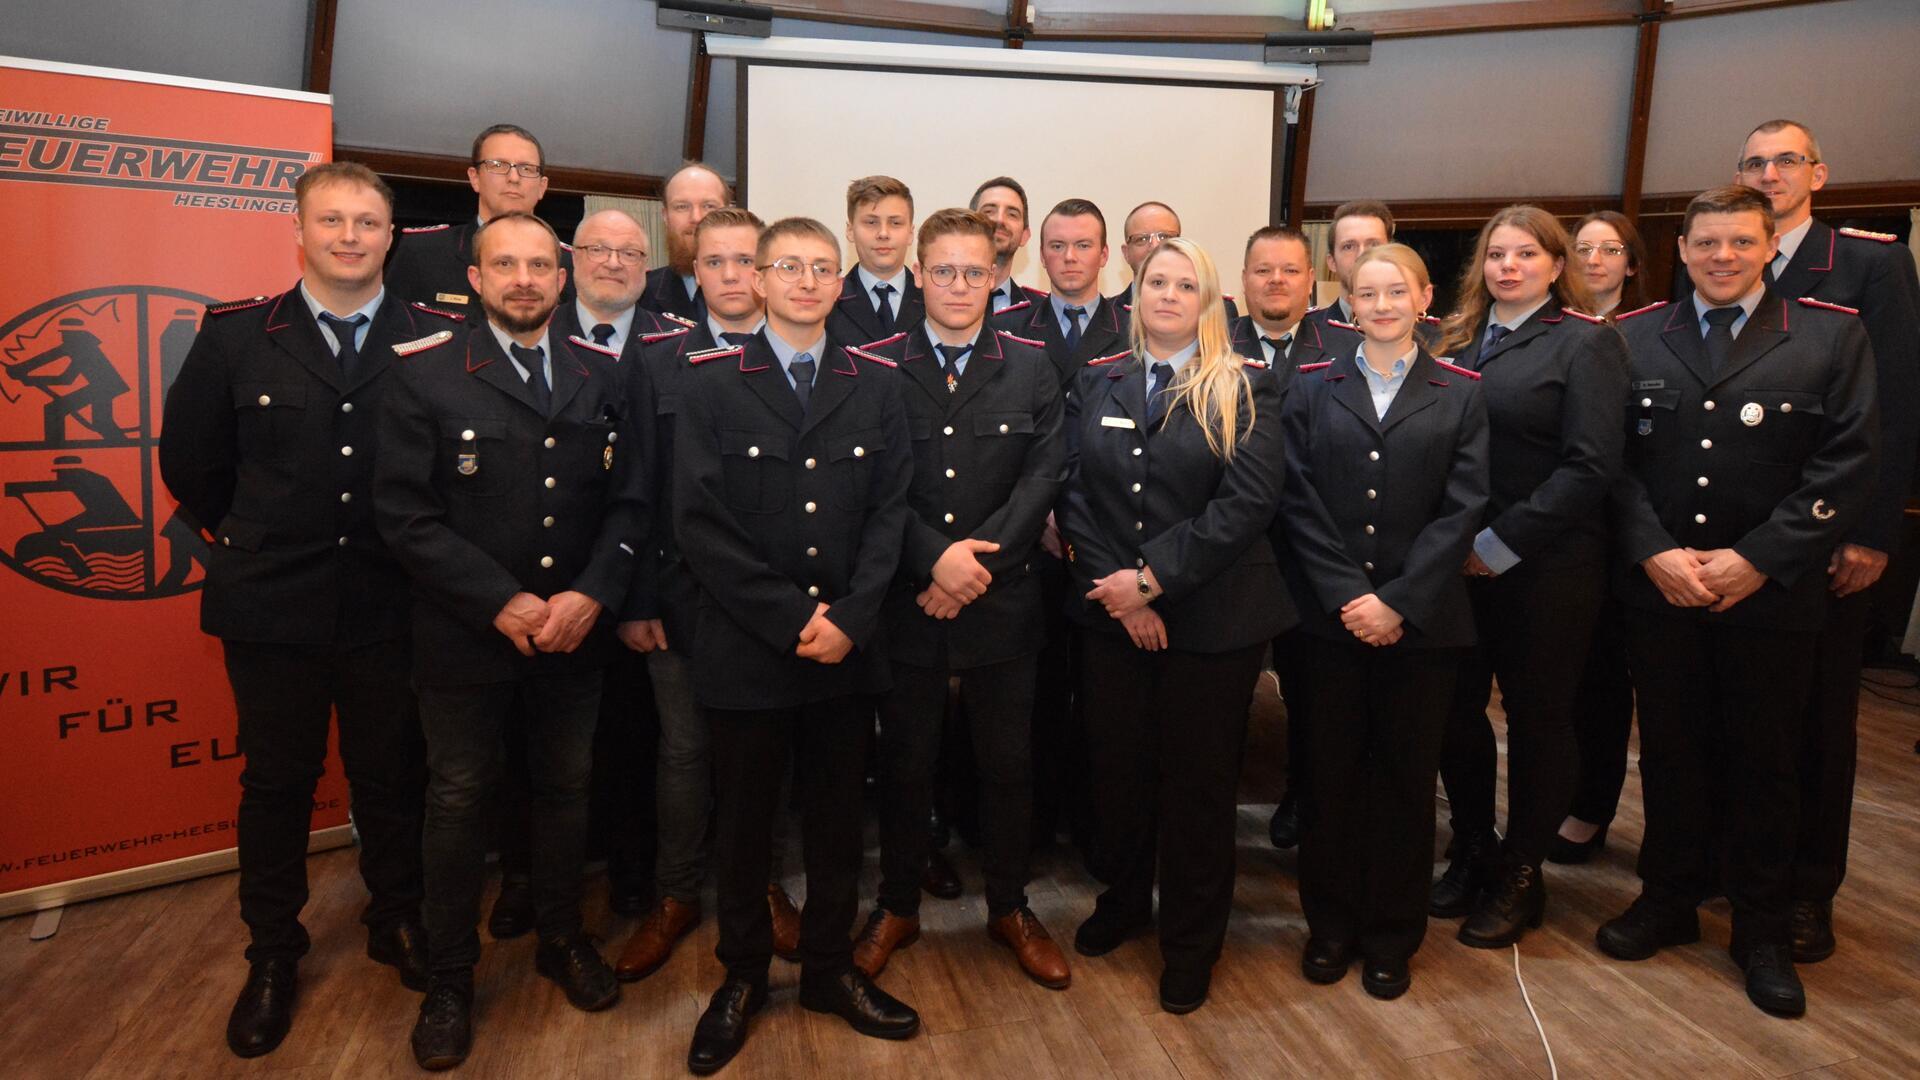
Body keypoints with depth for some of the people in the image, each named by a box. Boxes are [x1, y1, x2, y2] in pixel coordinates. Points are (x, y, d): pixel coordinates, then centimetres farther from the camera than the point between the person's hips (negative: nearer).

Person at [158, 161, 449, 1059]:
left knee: (391, 775, 13)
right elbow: (189, 458, 9)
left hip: (391, 607, 0)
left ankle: (398, 920, 35)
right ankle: (273, 952, 32)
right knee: (276, 781, 13)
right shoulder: (236, 335, 0)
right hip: (272, 607, 1)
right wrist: (249, 541, 9)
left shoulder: (437, 339, -3)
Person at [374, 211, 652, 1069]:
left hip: (574, 632, 3)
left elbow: (630, 501, 0)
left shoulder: (608, 378, 3)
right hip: (466, 635, -2)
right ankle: (451, 976, 26)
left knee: (565, 789, 16)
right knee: (459, 799, 10)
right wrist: (502, 603, -18)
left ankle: (560, 938, 36)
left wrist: (590, 595, -14)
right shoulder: (427, 376, -5)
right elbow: (404, 511, -11)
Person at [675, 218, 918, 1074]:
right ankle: (742, 977, 31)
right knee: (743, 819, 12)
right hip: (745, 648, -2)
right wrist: (789, 620, -14)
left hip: (847, 647, 2)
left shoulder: (876, 387, 7)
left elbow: (889, 511, 2)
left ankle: (829, 969, 32)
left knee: (837, 816, 13)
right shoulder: (711, 383, -1)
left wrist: (848, 616, -11)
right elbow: (699, 522, -9)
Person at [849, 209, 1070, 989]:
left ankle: (1009, 907, 32)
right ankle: (897, 906, 31)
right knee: (904, 761, 12)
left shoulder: (1030, 366, 3)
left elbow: (1044, 472, -5)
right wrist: (935, 557, -18)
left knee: (1008, 762, 12)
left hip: (1001, 601, 1)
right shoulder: (877, 365, 0)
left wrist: (979, 558, -15)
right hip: (905, 601, -1)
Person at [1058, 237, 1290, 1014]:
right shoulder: (1096, 384, 6)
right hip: (1111, 614, 3)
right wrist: (1117, 590, -12)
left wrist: (1154, 576, -18)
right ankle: (1122, 900, 38)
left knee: (1198, 779, 9)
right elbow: (1074, 494, -1)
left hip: (1212, 618, -3)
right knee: (1117, 766, 14)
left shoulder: (1244, 389, -4)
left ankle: (1191, 940, 28)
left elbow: (1250, 500, -14)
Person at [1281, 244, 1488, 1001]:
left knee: (1406, 775, 9)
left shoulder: (1461, 394, 4)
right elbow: (1300, 503, -2)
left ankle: (1392, 936, 25)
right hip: (1332, 616, 0)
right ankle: (1330, 923, 25)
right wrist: (1349, 597, -11)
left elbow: (1463, 507, -4)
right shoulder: (1312, 389, 5)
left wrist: (1398, 602, -13)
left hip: (1422, 619, 0)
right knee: (1331, 770, 8)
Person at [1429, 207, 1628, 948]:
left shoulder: (1586, 342, -4)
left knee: (1536, 714, 8)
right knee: (1455, 706, 7)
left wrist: (1499, 543, -15)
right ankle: (1471, 851, 28)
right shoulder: (1457, 339, 11)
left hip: (1545, 563, -4)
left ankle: (1520, 875, 25)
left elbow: (1592, 465, -12)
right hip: (1457, 559, 4)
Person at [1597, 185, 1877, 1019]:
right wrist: (1654, 553, -12)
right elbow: (1614, 460, 0)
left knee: (1764, 762, 10)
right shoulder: (1635, 338, 4)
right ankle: (1669, 900, 30)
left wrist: (1757, 560, -14)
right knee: (1671, 752, 13)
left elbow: (1845, 469, -7)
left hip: (1771, 595, -1)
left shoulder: (1832, 336, -1)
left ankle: (1762, 931, 26)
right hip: (1657, 589, 1)